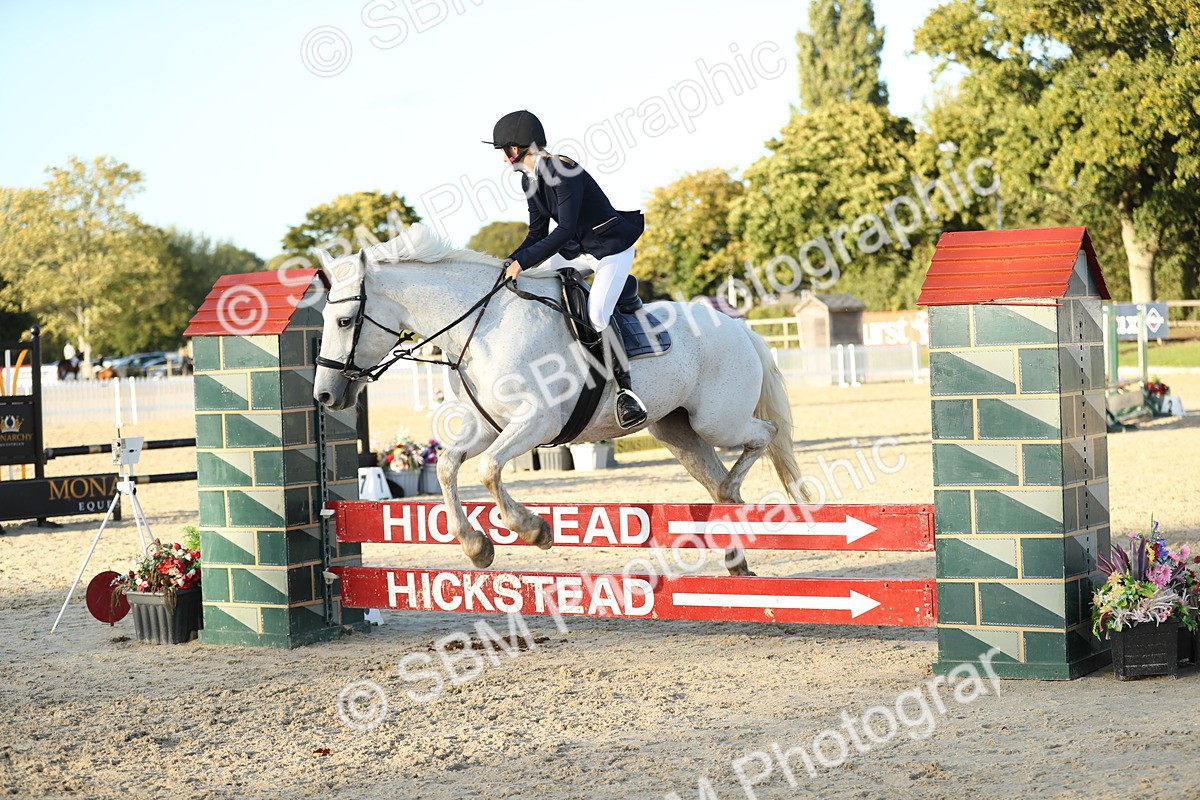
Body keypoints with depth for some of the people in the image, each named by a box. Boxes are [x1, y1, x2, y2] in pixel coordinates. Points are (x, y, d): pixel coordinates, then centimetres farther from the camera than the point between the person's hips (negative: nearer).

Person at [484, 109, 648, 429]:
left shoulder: (565, 174, -26)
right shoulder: (530, 179, 2)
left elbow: (565, 230, -32)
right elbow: (538, 233, 6)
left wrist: (523, 261, -33)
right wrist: (510, 263, -8)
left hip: (612, 248, -9)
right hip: (576, 249, 9)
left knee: (597, 314, -27)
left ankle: (625, 390, -19)